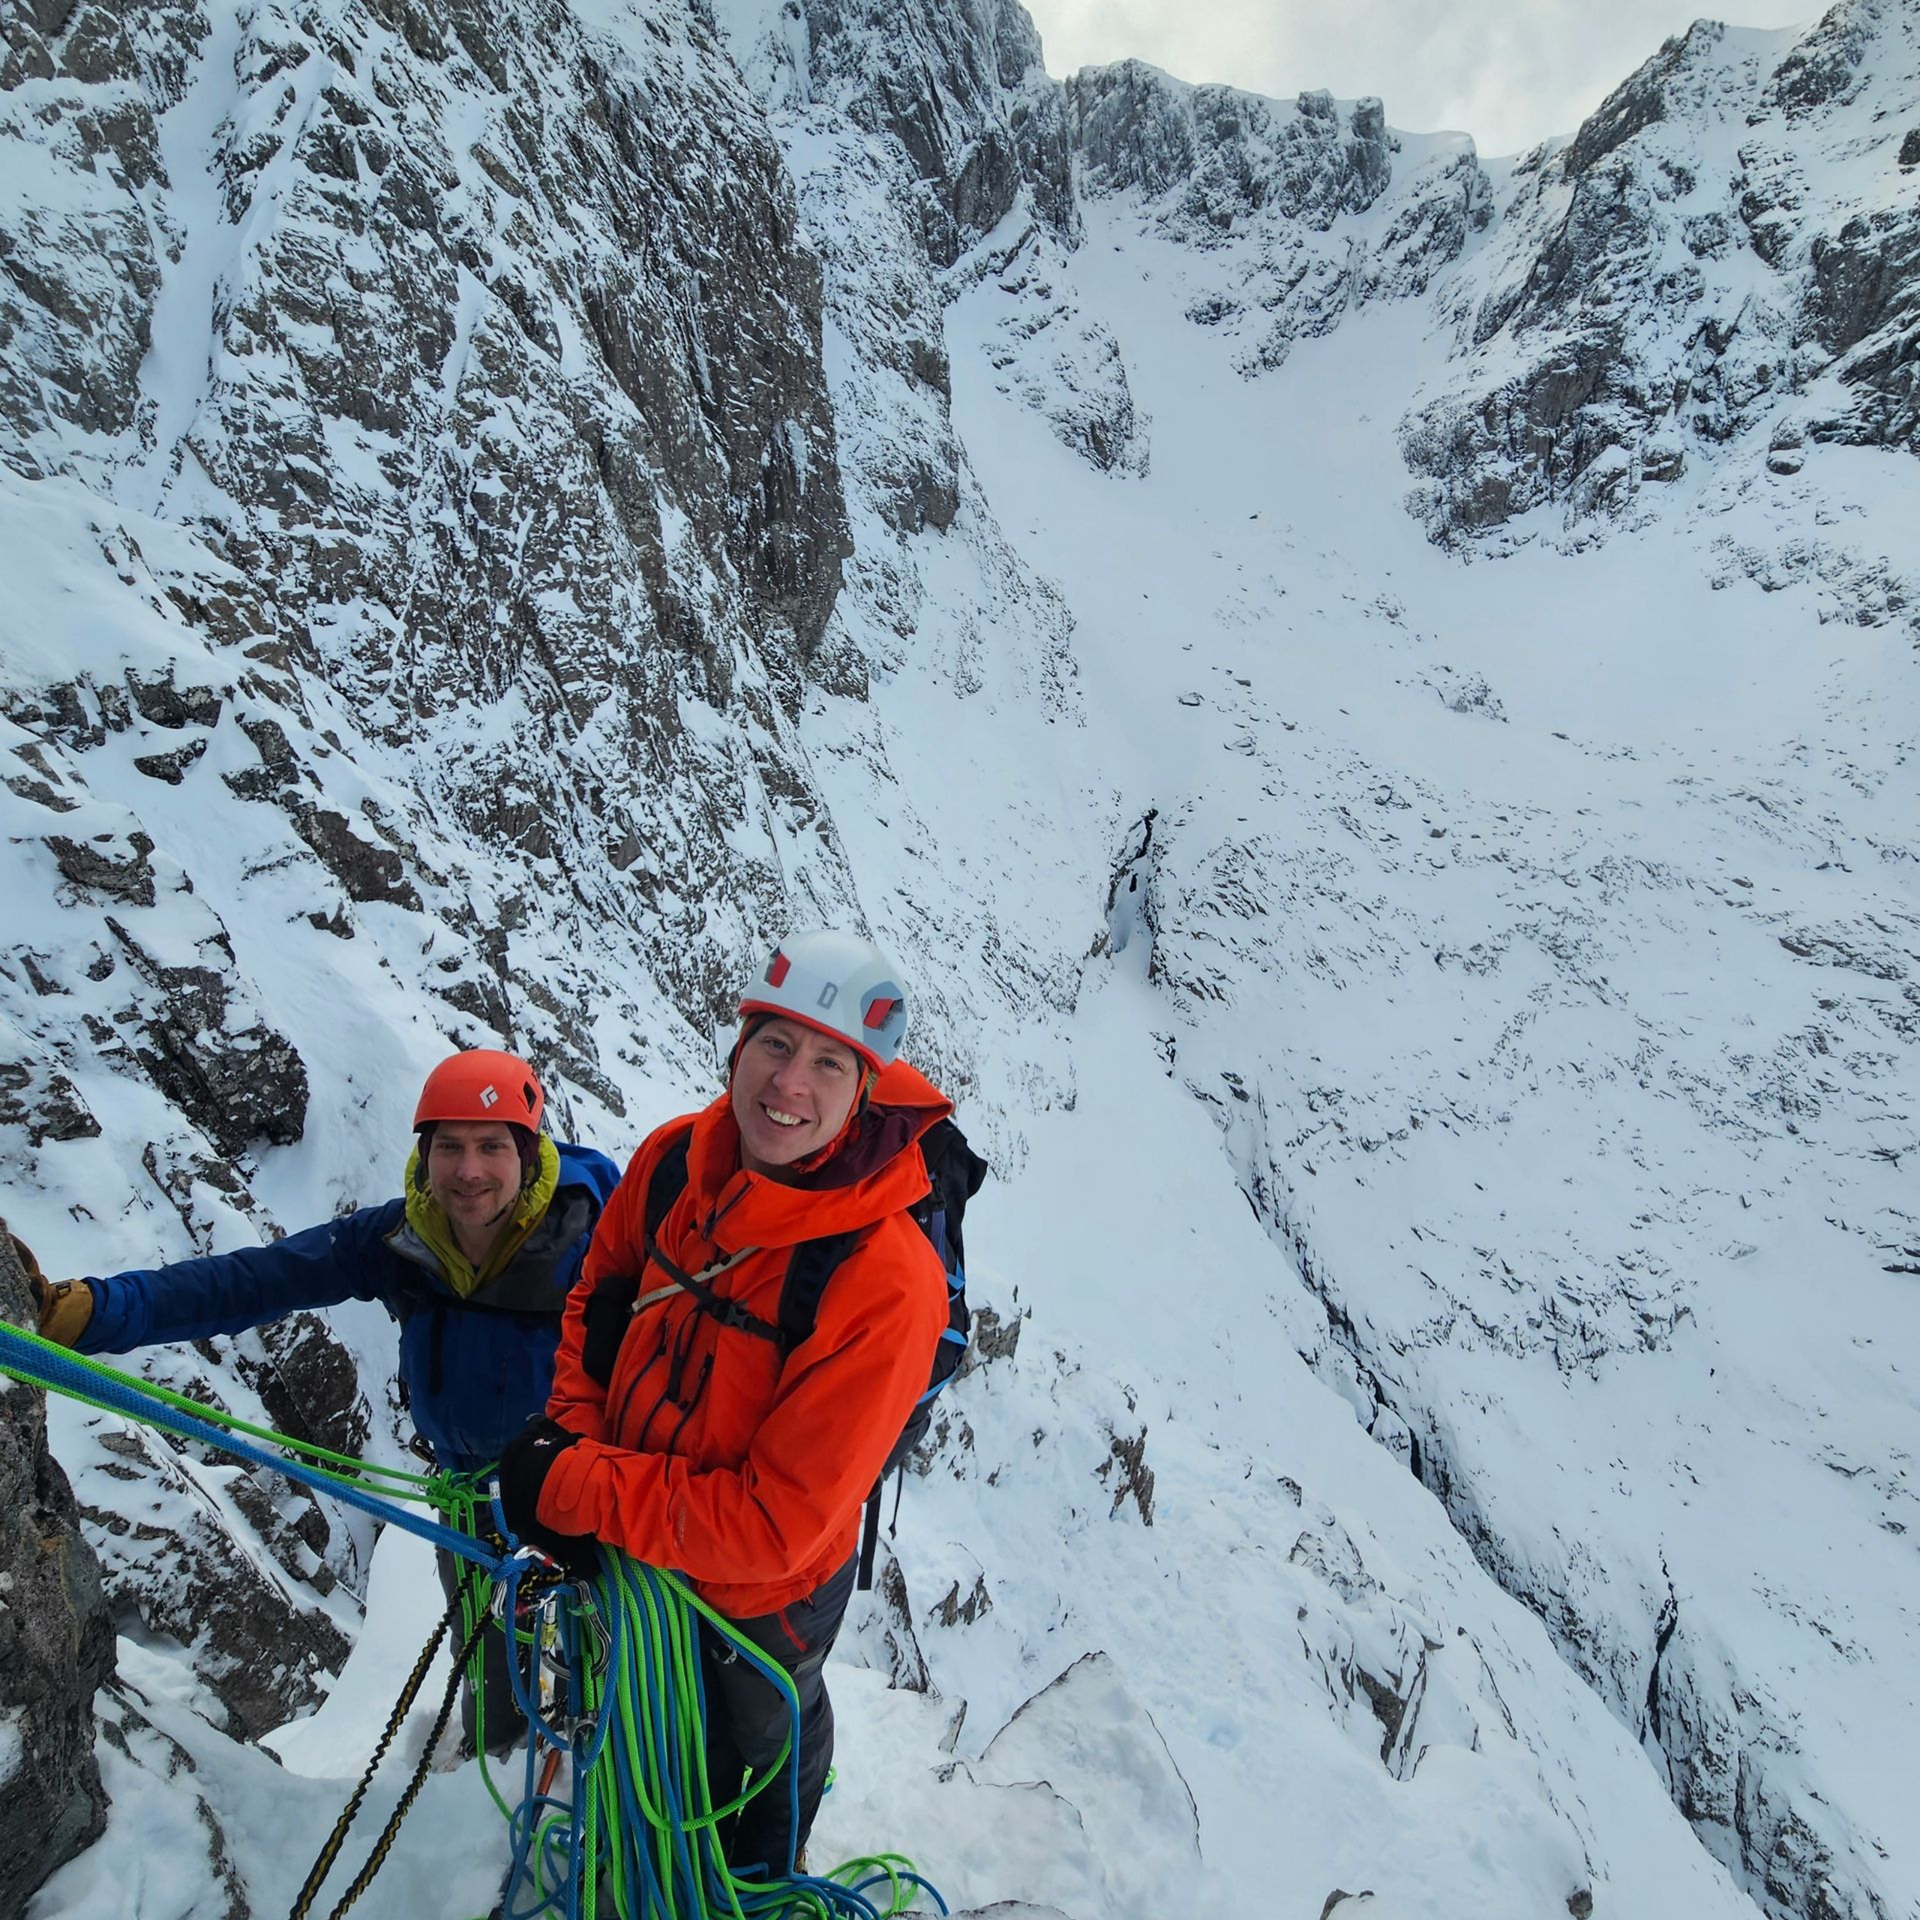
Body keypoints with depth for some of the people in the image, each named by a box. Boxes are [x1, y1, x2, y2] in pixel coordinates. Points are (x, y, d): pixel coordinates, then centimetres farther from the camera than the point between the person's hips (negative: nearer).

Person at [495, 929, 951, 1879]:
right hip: (636, 1544, 5)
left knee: (764, 1730, 29)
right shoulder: (674, 1157, -20)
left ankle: (765, 1876, 64)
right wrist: (571, 1434, -14)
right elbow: (600, 1295, -1)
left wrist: (577, 1490, -29)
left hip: (765, 1593, -5)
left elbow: (774, 1525, -33)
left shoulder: (888, 1284, -39)